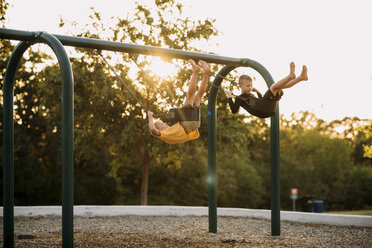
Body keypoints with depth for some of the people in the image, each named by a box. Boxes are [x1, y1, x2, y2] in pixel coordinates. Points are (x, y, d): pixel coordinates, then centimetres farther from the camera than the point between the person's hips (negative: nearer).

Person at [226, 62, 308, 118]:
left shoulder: (251, 95, 34)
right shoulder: (239, 98, 11)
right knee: (274, 86, -20)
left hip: (269, 110, 8)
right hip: (262, 112, -8)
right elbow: (234, 110, -4)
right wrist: (229, 98, -5)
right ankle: (291, 76, -37)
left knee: (280, 86, 1)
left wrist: (257, 92, 33)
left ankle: (301, 77, -15)